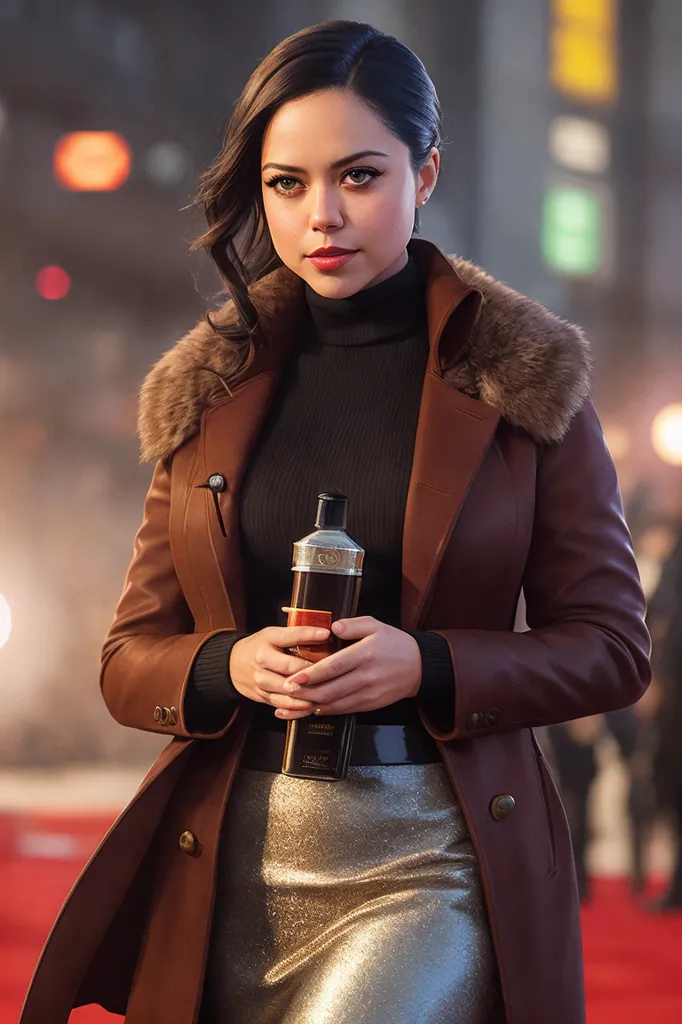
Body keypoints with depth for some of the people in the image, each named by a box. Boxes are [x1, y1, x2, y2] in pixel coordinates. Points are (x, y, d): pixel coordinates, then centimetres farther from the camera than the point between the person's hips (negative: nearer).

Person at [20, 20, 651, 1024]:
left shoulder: (522, 377, 1)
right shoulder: (210, 389, 9)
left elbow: (611, 645, 2)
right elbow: (130, 657, 11)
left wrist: (426, 667, -15)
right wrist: (228, 667, -12)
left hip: (436, 867, -3)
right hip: (235, 871, 3)